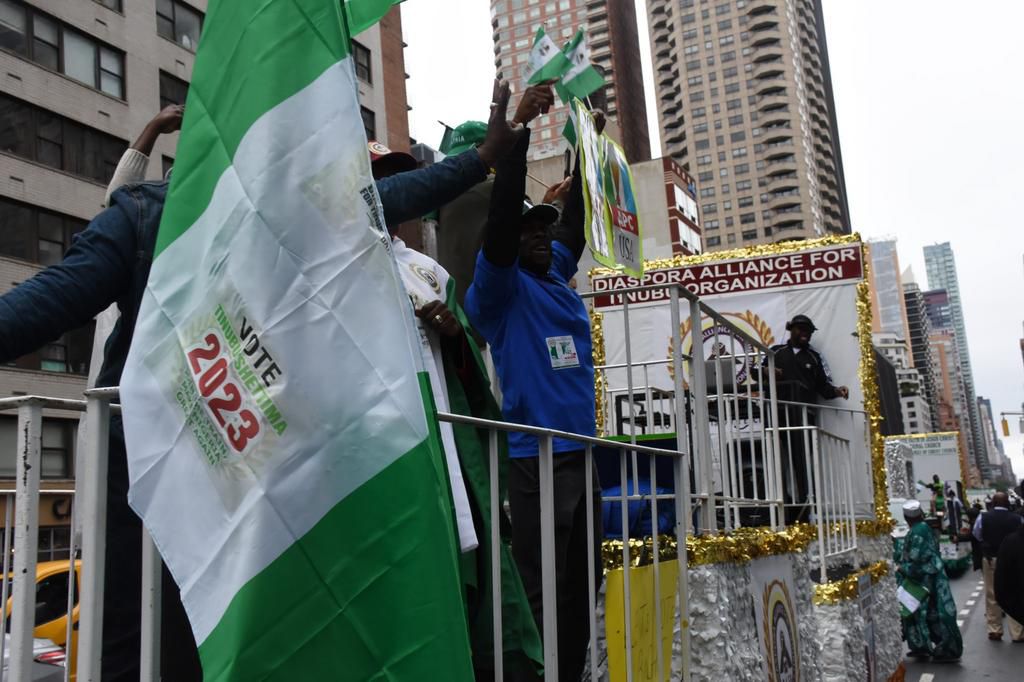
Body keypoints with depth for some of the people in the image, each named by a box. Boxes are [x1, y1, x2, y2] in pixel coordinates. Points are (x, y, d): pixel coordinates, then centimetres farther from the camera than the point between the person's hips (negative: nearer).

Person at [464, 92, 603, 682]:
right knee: (542, 593, -4)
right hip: (535, 457, -7)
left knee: (580, 587, 12)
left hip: (583, 452, 8)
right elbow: (500, 217, -16)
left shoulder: (559, 276, 16)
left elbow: (578, 217, 21)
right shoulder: (500, 289, -4)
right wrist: (517, 130, -17)